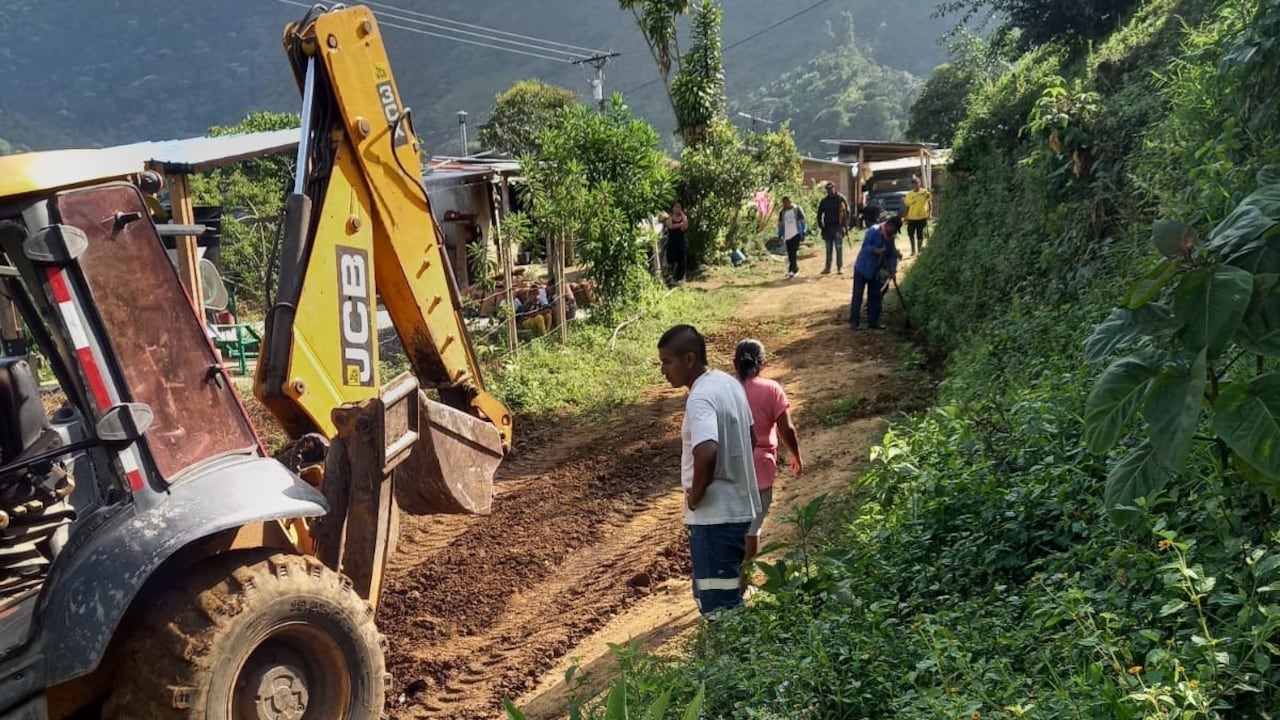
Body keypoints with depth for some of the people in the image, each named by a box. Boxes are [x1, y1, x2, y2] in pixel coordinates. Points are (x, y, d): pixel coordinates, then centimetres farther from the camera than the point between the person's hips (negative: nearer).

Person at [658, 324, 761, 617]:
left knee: (718, 606, 0)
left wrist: (694, 496, -21)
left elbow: (706, 453, -37)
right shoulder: (728, 383, 8)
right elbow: (749, 437, 20)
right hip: (737, 505, 10)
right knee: (727, 597, 22)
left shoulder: (700, 399, -22)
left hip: (715, 515, -10)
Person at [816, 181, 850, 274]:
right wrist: (821, 225, 6)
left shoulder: (841, 199, -2)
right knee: (828, 249, 8)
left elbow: (847, 212, -4)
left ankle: (840, 267, 1)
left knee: (839, 247, -4)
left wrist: (845, 226, -9)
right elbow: (819, 214, 17)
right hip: (827, 227, 4)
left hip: (838, 227, -4)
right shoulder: (824, 201, 10)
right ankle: (828, 267, 13)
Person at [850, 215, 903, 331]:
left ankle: (873, 321, 16)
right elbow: (865, 246, -22)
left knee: (875, 296, 9)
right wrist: (876, 250, -38)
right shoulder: (874, 231, -18)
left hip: (875, 271, 7)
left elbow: (892, 254, 3)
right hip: (862, 268, -7)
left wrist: (892, 269, -11)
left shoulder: (889, 238, 3)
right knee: (858, 295, -2)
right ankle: (854, 321, 3)